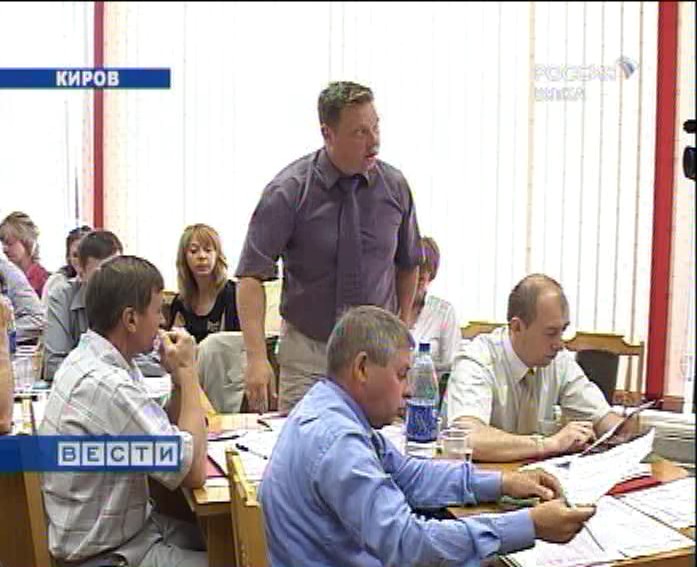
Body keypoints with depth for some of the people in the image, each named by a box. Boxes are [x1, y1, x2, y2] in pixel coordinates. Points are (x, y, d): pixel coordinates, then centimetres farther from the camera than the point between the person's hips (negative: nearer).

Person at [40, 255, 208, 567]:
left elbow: (165, 432, 9)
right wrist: (187, 370, -19)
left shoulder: (90, 356, 2)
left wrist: (179, 376, -7)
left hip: (131, 525, 9)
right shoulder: (106, 385, -29)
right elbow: (194, 471, -26)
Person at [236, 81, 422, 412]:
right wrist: (257, 358, -22)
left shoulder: (395, 186, -1)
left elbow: (408, 264, 14)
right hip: (308, 351, -2)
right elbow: (252, 275, -14)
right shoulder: (289, 191, -11)